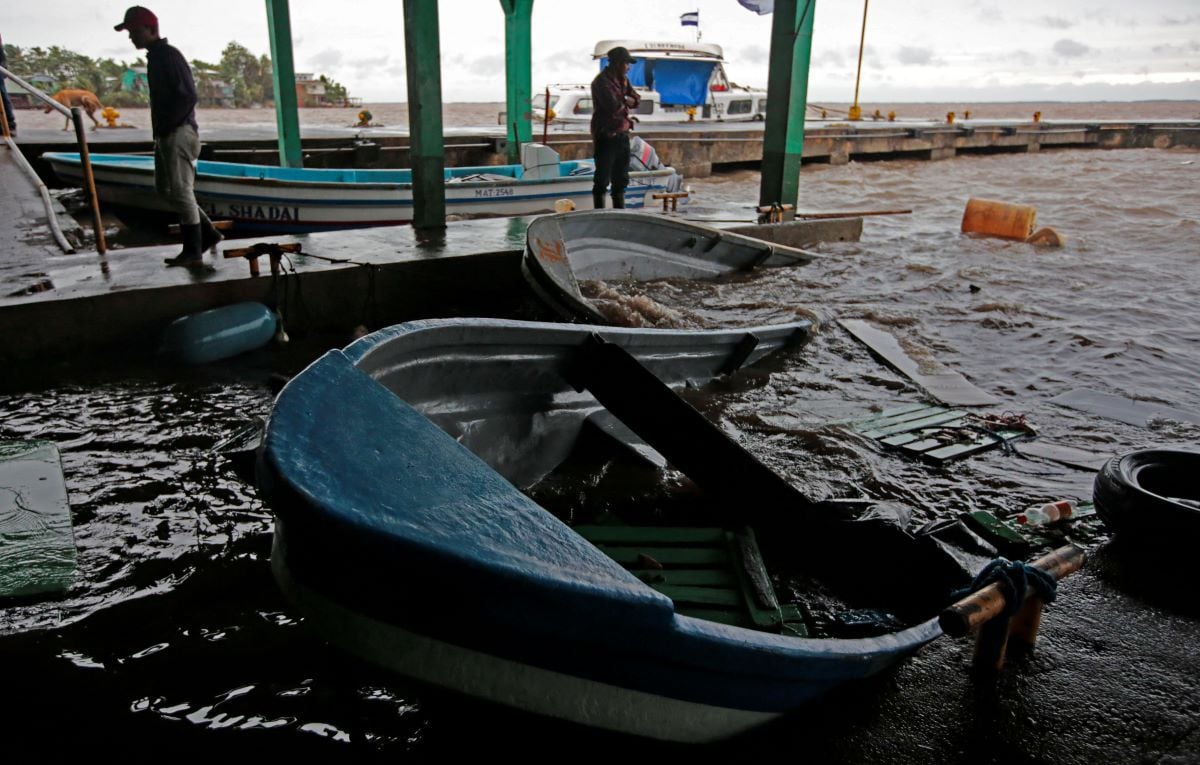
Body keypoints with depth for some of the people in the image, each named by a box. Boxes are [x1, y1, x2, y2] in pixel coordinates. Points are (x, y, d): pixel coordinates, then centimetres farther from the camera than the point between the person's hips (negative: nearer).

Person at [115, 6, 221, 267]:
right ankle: (207, 233, 17)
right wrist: (159, 130, 12)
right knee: (164, 189, 13)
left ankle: (193, 252, -3)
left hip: (178, 133, -10)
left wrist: (165, 126, -16)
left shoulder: (168, 55, -11)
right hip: (165, 135, 10)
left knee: (181, 191, -8)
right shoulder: (155, 57, 19)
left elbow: (188, 96, -19)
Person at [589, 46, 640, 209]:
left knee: (621, 178, 14)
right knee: (602, 179, -3)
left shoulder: (623, 79, 13)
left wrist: (624, 101, -11)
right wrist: (626, 102, -3)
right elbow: (613, 106, -23)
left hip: (622, 135, 8)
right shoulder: (602, 81, -14)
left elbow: (637, 99, 8)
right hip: (606, 136, -8)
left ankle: (620, 212, 24)